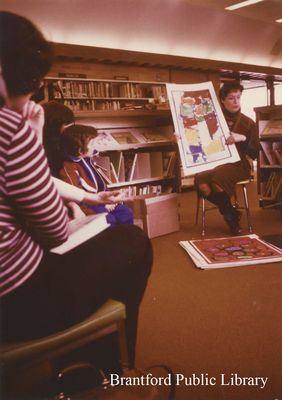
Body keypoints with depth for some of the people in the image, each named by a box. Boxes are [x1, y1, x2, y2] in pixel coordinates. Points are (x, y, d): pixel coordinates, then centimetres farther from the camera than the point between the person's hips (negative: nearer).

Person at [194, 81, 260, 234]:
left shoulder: (248, 123, 4)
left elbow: (254, 154, -2)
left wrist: (243, 138, -18)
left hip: (238, 165, -3)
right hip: (216, 163, 3)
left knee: (217, 178, -36)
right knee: (199, 179, -30)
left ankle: (229, 212, -8)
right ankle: (231, 213, -8)